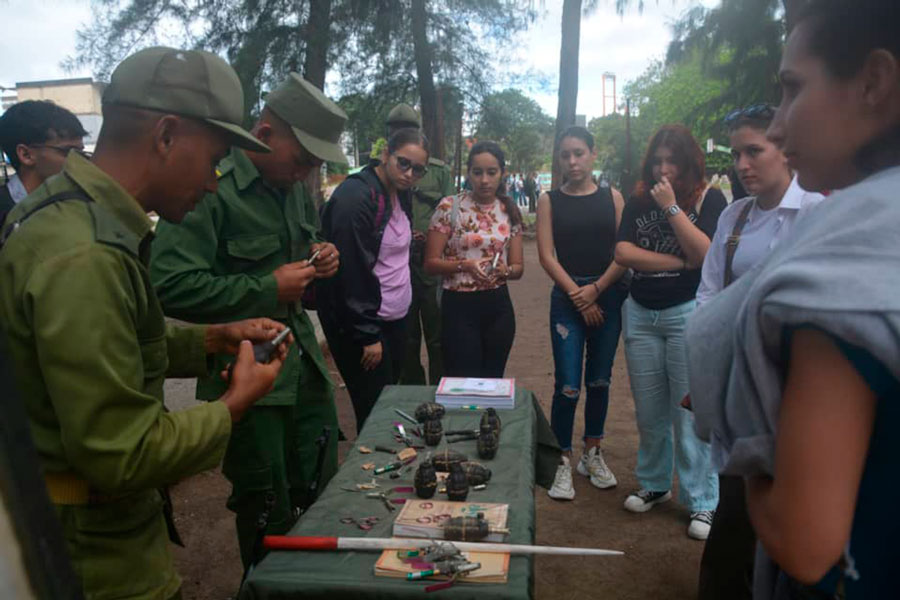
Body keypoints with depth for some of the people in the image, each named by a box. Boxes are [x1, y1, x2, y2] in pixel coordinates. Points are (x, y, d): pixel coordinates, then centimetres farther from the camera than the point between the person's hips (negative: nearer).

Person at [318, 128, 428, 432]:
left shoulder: (400, 193, 10)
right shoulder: (355, 197, -18)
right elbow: (352, 272, -21)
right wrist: (368, 335, -20)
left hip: (394, 320, 9)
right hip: (362, 326, -8)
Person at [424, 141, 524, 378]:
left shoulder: (510, 212, 5)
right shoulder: (449, 207, -7)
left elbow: (518, 267, 7)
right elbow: (431, 263, -6)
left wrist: (505, 270, -16)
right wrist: (464, 265, -23)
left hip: (498, 306, 4)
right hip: (459, 306, -4)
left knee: (493, 381, 15)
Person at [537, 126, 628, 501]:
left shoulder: (612, 197, 6)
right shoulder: (549, 201, 4)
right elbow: (546, 255, -3)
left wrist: (596, 288, -11)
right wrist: (578, 296, -8)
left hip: (609, 296, 2)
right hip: (567, 298, -2)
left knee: (599, 381, 12)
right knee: (567, 386, -5)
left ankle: (592, 453, 29)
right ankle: (562, 462, 11)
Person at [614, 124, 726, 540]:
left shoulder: (708, 199, -1)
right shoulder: (638, 201, 8)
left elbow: (705, 253, -15)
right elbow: (623, 253, -4)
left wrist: (672, 207, -16)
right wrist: (679, 262, -10)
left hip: (688, 312, -4)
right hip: (640, 313, 4)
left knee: (690, 411, -2)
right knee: (649, 411, 12)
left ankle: (702, 502, 11)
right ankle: (654, 484, 30)